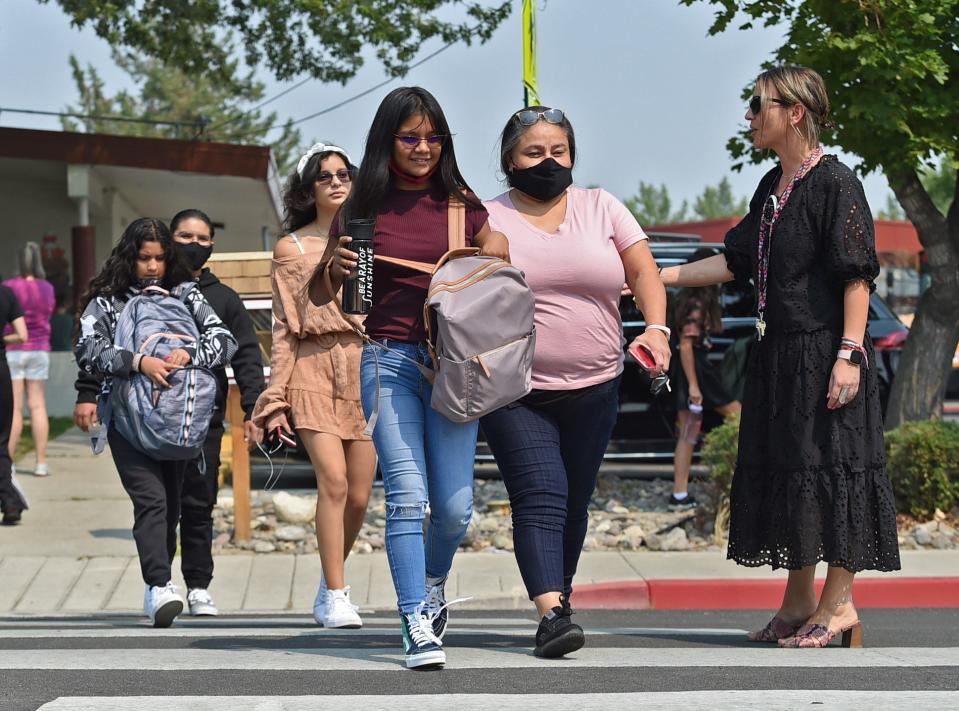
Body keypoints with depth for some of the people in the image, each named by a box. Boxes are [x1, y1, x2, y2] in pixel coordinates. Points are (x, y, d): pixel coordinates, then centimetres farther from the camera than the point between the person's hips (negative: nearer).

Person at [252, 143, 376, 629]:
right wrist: (276, 397, 0)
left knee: (358, 496, 0)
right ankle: (335, 596, -10)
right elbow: (284, 329, 6)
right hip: (315, 370, -2)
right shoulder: (291, 248, 8)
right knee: (333, 480, -18)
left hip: (367, 369, 3)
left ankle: (329, 585, 22)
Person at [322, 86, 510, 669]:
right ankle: (419, 627, -10)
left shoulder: (462, 205, 8)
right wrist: (335, 266, -10)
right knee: (408, 498, -12)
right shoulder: (365, 209, 6)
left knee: (455, 506, -2)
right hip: (388, 360, -1)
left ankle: (433, 579, 30)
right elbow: (319, 297, 12)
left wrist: (490, 257, -4)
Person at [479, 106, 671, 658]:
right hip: (515, 391, -3)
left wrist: (656, 326, -11)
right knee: (540, 497, -15)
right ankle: (551, 613, -23)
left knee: (574, 502, 11)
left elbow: (643, 270, 5)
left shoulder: (600, 208, 9)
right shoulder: (489, 220, 2)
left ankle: (561, 595, 26)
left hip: (594, 388, 3)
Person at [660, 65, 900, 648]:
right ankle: (800, 601, 18)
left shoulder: (835, 183, -11)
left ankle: (839, 602, 2)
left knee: (830, 463, -5)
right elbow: (736, 261, 17)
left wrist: (849, 354, -22)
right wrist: (659, 277, 12)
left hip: (825, 351, -9)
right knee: (787, 465, 10)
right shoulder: (773, 187, 14)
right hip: (780, 351, 9)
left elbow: (858, 275, -16)